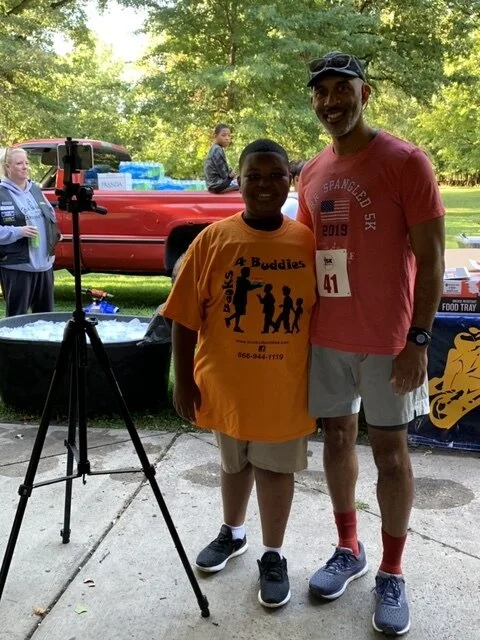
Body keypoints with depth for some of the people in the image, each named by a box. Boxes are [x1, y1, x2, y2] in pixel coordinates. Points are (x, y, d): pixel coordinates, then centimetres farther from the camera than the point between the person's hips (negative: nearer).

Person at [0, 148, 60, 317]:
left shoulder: (34, 189, 14)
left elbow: (51, 216, 22)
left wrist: (54, 237, 4)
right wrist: (19, 232, -21)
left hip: (44, 263, 7)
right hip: (17, 266, -6)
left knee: (45, 314, 15)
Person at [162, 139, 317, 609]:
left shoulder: (308, 242, -6)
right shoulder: (212, 239, -9)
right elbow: (185, 318, -6)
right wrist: (184, 380, -7)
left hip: (285, 384, 0)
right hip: (226, 381, 1)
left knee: (275, 466, 13)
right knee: (234, 462, 21)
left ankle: (273, 556, 30)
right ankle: (231, 534, 45)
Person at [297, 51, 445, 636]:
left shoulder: (405, 162, -8)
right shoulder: (312, 173, 9)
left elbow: (430, 258, -10)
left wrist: (419, 339, -15)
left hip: (387, 339, -5)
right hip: (325, 337, 6)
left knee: (389, 448, 4)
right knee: (337, 438, 13)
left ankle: (392, 574, 19)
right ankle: (348, 549, 31)